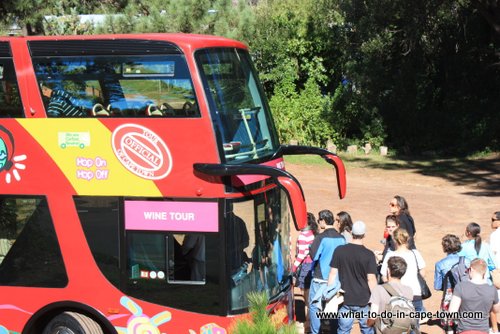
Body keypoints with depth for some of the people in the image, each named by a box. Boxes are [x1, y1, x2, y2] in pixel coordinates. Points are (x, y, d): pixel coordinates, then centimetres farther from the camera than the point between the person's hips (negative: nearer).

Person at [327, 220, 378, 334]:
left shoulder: (339, 251, -2)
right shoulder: (369, 255, -9)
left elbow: (333, 273, 0)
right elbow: (371, 279, -10)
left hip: (345, 299, 2)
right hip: (363, 301, -2)